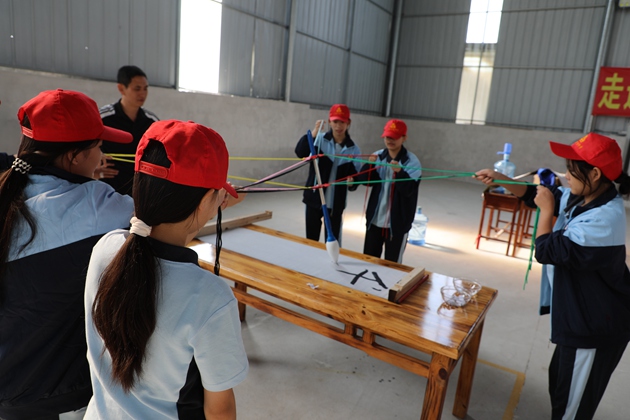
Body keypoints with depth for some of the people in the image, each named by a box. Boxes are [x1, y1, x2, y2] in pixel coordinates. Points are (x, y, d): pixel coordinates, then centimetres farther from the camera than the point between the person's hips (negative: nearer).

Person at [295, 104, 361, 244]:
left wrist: (352, 182, -23)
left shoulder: (353, 149, -2)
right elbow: (300, 152, -21)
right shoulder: (320, 140, -6)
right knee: (311, 239, 14)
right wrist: (313, 133, -32)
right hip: (314, 199, 0)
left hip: (336, 203, 0)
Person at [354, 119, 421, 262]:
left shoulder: (412, 161, -11)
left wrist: (399, 172, -36)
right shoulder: (378, 156, 2)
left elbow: (409, 189, -20)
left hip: (397, 222, -4)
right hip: (375, 219, 4)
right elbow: (365, 181, -2)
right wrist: (370, 165, -19)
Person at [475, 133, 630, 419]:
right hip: (581, 317, 10)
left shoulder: (603, 219, -32)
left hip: (595, 327, -10)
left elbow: (547, 251, -27)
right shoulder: (578, 198, -3)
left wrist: (547, 210, -15)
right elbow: (535, 195, 12)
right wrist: (499, 179, 0)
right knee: (560, 385, 28)